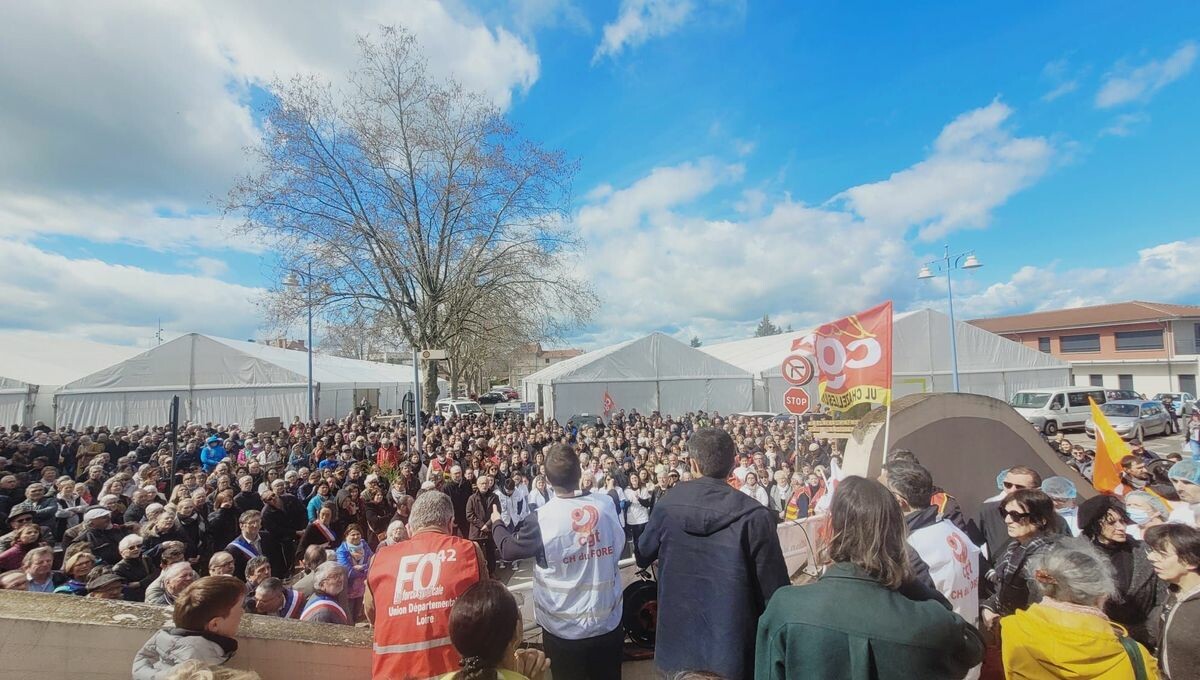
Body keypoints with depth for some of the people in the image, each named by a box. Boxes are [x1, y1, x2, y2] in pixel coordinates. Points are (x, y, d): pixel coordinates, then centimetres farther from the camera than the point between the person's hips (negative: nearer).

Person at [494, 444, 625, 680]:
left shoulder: (542, 519, -20)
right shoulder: (607, 504, -11)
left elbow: (508, 550, -3)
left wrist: (497, 523, 15)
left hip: (565, 629, -2)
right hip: (609, 623, 3)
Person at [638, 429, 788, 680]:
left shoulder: (667, 504, -8)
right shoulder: (754, 516, -20)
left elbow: (643, 556, 7)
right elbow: (773, 588, -17)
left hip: (678, 642, 3)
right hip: (732, 647, -2)